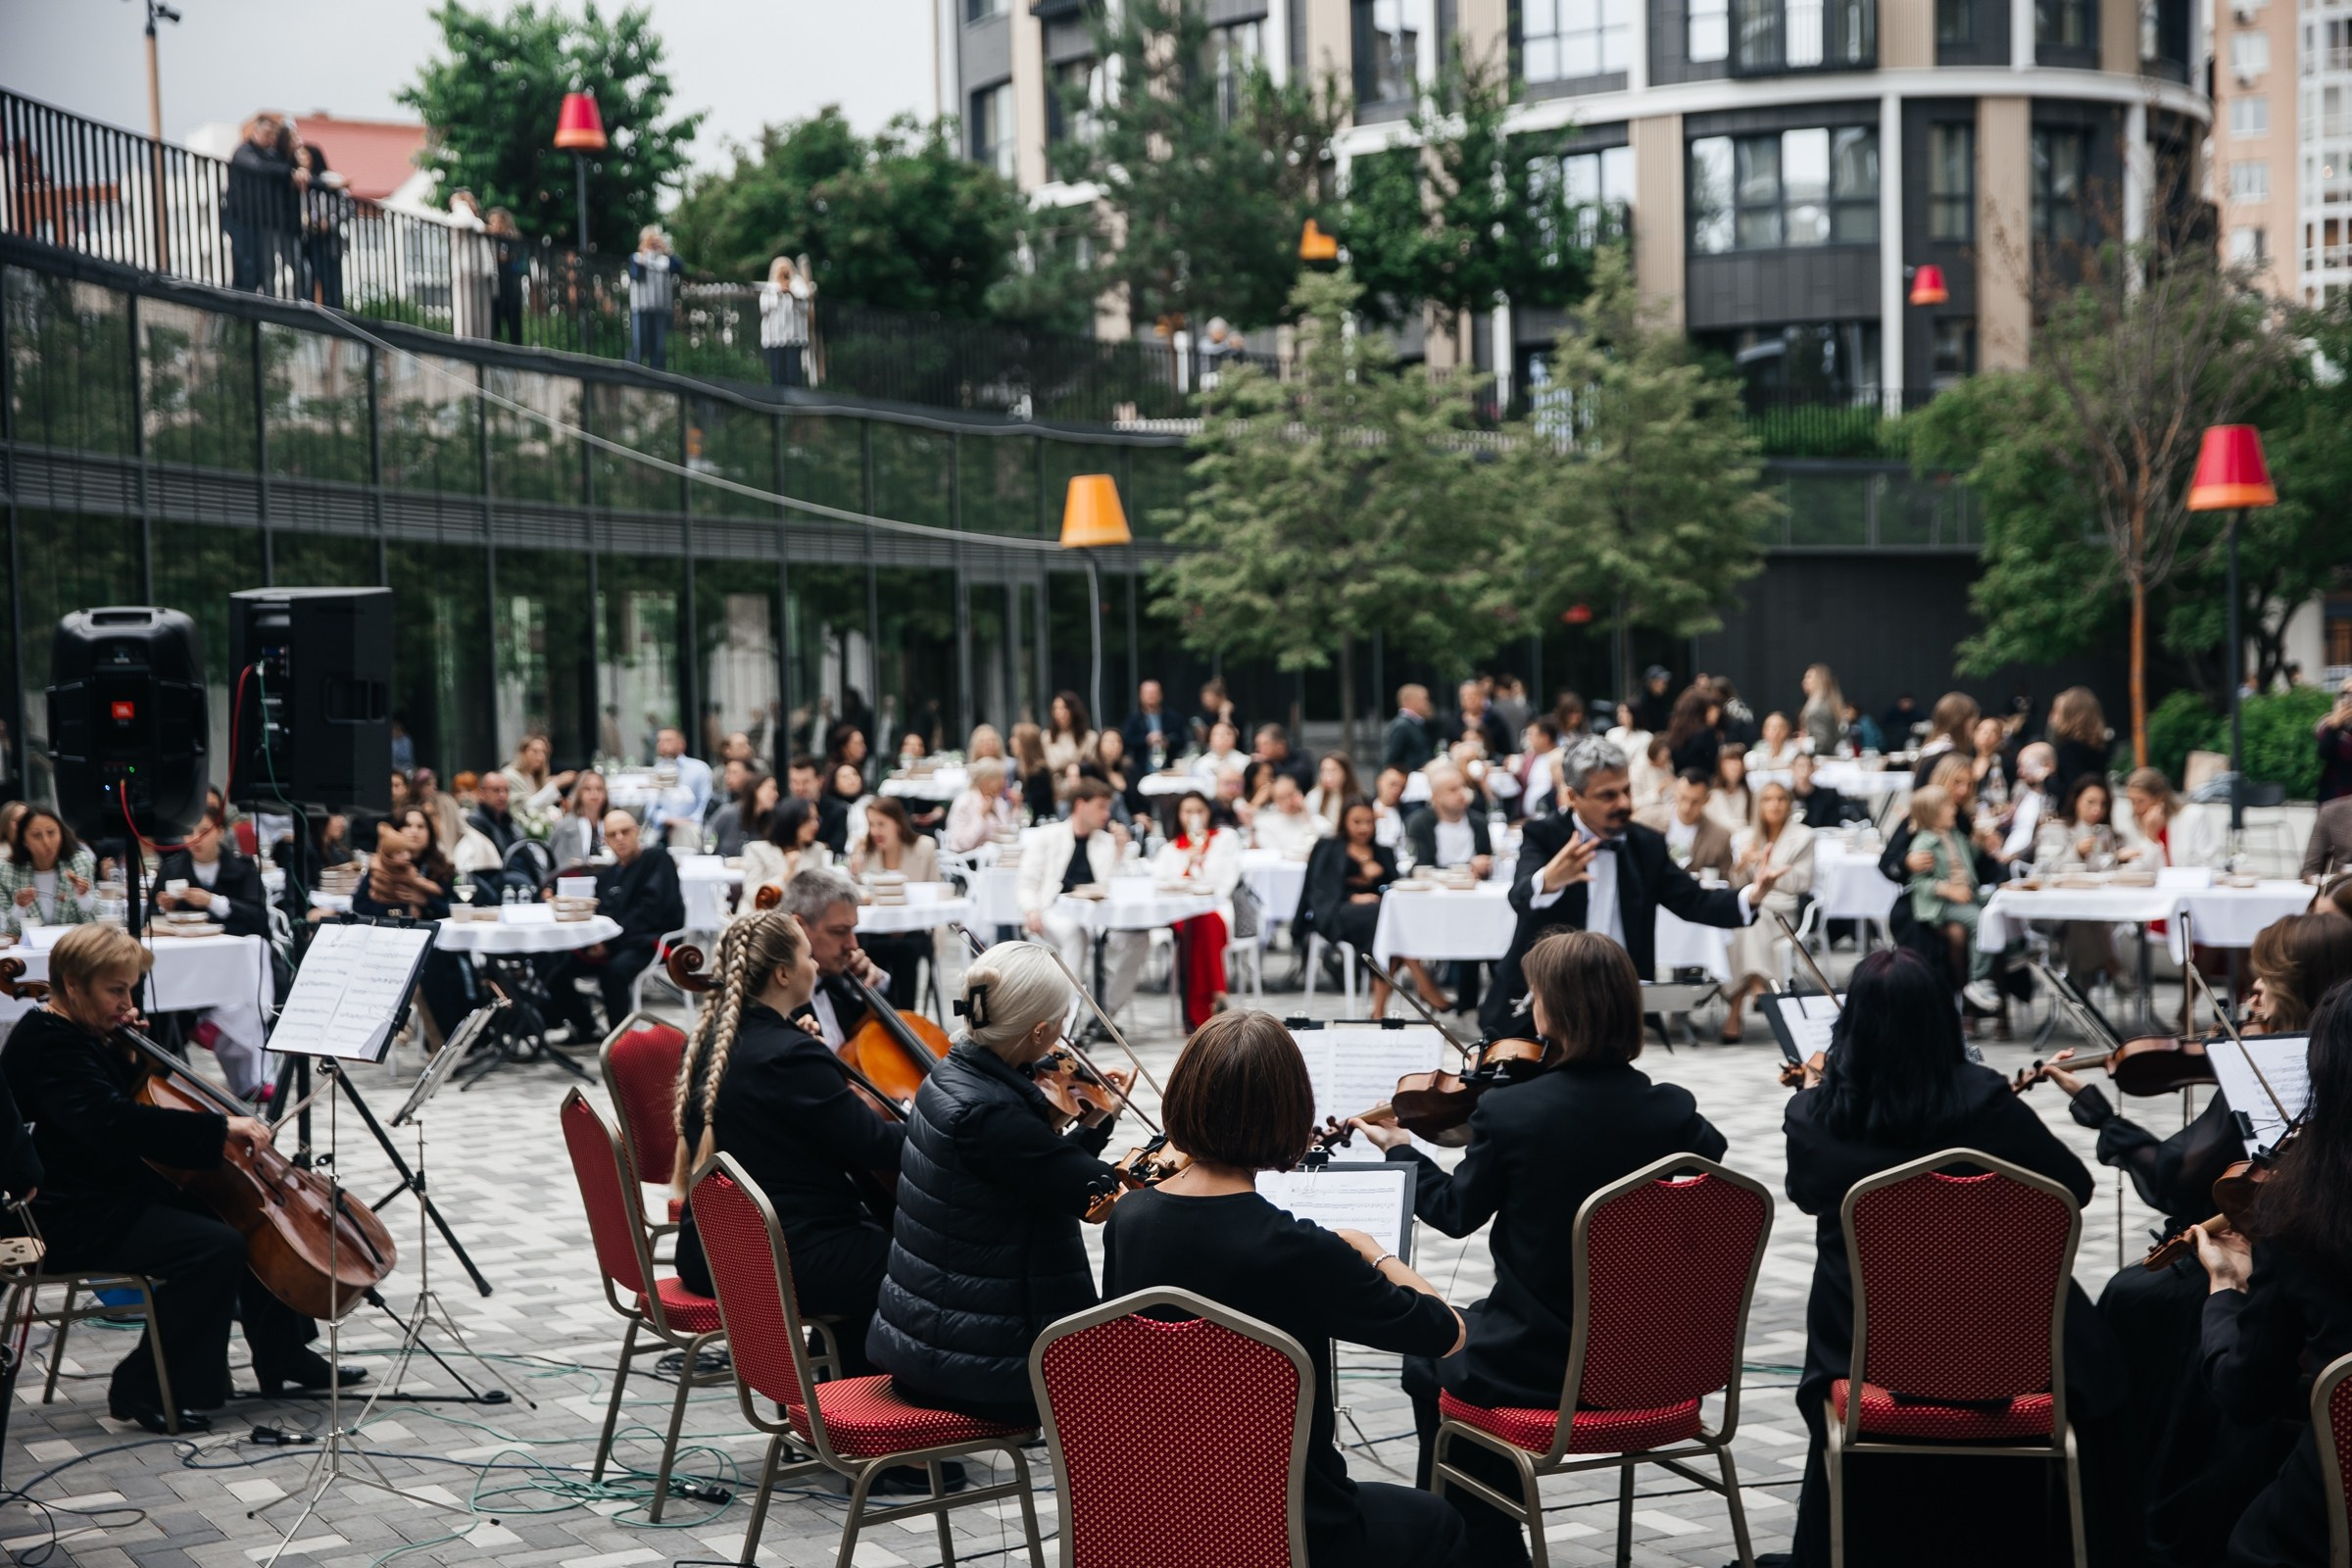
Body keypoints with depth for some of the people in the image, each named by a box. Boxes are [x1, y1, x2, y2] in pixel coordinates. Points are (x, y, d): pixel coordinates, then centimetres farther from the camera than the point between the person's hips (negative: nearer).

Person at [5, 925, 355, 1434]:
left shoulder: (81, 1033, 11)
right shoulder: (45, 1042, -21)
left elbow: (129, 1101, 24)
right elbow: (111, 1121, -36)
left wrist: (131, 1059, 4)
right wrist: (221, 1128, -37)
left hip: (119, 1191, 11)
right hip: (74, 1219, -11)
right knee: (215, 1247, -25)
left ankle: (284, 1357, 25)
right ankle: (143, 1388, -12)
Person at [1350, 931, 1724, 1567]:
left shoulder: (1507, 1113, -20)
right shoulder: (1674, 1111, -11)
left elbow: (1456, 1211, -3)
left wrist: (1401, 1151, 16)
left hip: (1539, 1365, -5)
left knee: (1430, 1362, 28)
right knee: (1470, 1338, 32)